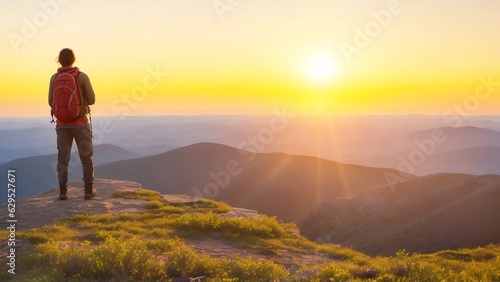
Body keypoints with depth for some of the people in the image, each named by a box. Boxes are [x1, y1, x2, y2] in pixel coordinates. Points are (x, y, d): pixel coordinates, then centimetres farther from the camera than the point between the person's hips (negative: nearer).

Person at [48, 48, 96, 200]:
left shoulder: (54, 78, 0)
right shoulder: (82, 77, -9)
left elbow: (52, 103, 7)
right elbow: (91, 100, -5)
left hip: (62, 124, 2)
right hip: (81, 123, -2)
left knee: (63, 158, 8)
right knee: (87, 157, 8)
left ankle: (63, 192, 4)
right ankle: (89, 191, 7)